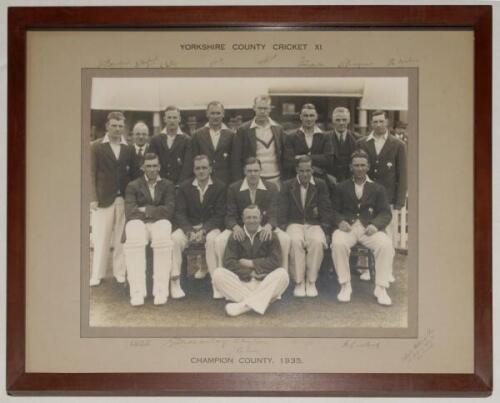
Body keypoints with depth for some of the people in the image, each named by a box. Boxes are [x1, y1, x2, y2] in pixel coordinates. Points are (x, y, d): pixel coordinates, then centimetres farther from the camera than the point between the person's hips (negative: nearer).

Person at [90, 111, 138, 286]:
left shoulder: (129, 149, 9)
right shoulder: (96, 147, 3)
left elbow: (134, 173, 9)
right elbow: (91, 174, 0)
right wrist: (93, 198, -7)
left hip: (124, 200, 2)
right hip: (104, 199, -2)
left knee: (121, 239, 3)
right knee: (101, 239, 1)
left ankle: (120, 272, 11)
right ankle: (97, 274, 7)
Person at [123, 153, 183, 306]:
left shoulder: (168, 185, 17)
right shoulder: (133, 186, 16)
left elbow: (168, 211, 2)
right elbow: (129, 212, 1)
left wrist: (146, 210, -3)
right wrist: (156, 211, -6)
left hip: (160, 223, 0)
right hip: (138, 223, 0)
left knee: (163, 240, -37)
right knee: (134, 242, -37)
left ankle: (161, 290, -33)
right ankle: (137, 292, -36)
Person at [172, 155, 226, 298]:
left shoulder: (220, 187, 1)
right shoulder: (184, 187, 7)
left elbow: (219, 215, -5)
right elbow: (180, 213, 0)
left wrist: (204, 230, -21)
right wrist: (189, 231, -19)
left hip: (210, 227, -2)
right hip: (189, 227, 2)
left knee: (212, 239, -36)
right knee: (174, 239, -29)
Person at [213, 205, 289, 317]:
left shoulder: (270, 236, 9)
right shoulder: (236, 237, 11)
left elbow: (275, 261, -4)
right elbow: (229, 262, -3)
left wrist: (251, 263, -7)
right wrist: (249, 273, -14)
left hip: (264, 282, -1)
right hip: (241, 281, 1)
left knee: (282, 273, -30)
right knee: (218, 274, -24)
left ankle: (244, 305, -35)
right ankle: (258, 302, -33)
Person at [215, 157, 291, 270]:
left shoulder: (271, 188, 0)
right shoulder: (233, 189, 0)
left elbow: (273, 215, -5)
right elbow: (230, 216, -2)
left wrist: (268, 226, -31)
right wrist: (235, 227, -27)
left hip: (264, 227, 0)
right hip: (240, 227, 0)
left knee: (285, 238, -27)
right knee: (219, 240, -28)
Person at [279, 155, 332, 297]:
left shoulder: (320, 185, 10)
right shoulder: (287, 185, 10)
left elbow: (326, 209, 8)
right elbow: (282, 210, 5)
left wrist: (325, 227, -5)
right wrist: (284, 227, -9)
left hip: (314, 224, 0)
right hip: (294, 223, 0)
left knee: (317, 241, -36)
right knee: (295, 241, -37)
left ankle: (311, 281, -21)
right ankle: (299, 282, -24)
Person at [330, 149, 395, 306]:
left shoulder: (377, 189, 17)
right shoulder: (342, 187, 19)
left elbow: (385, 213, 8)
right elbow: (335, 211, 12)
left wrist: (375, 224, -14)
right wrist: (340, 221, -12)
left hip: (369, 227, 0)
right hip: (348, 226, 0)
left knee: (386, 244, -30)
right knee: (338, 243, -34)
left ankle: (381, 288, -18)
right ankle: (345, 286, -20)